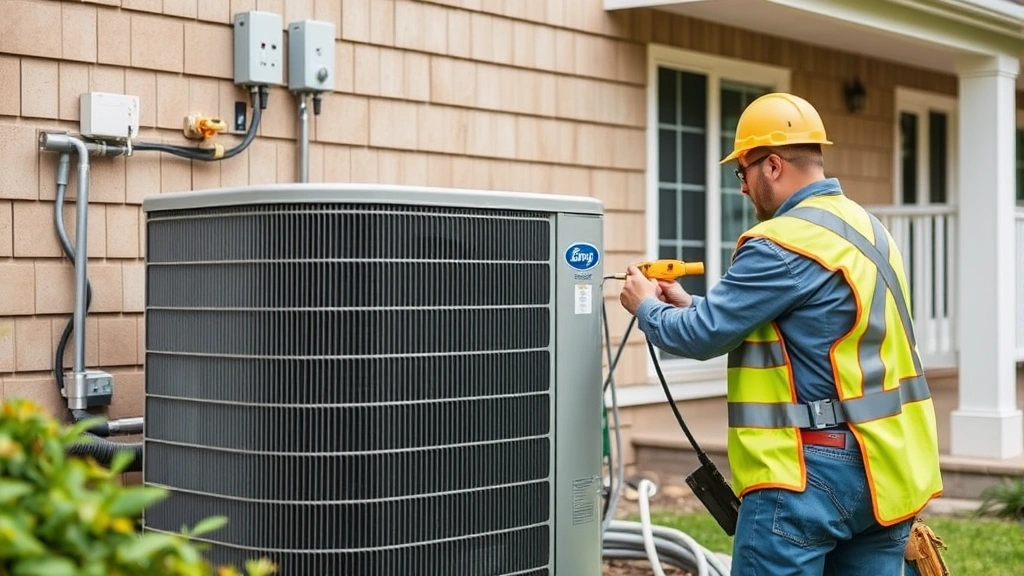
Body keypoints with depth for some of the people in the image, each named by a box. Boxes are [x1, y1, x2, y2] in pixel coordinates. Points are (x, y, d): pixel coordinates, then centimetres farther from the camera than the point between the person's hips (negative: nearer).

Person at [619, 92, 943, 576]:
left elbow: (704, 334, -12)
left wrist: (647, 308, 9)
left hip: (814, 469, -9)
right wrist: (686, 302, 19)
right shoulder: (867, 228, 14)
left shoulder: (783, 244, -16)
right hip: (885, 467, 9)